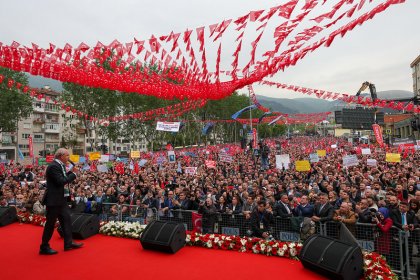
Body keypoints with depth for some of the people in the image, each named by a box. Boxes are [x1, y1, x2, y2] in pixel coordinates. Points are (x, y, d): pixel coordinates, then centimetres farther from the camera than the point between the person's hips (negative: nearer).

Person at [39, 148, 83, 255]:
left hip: (61, 199, 10)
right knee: (50, 223, 3)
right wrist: (74, 173, -18)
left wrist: (71, 172, 1)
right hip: (53, 199, -10)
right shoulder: (53, 166, -20)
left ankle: (68, 243, 23)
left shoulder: (60, 165, 10)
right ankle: (44, 247, 19)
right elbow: (61, 181, -25)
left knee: (66, 219, 14)